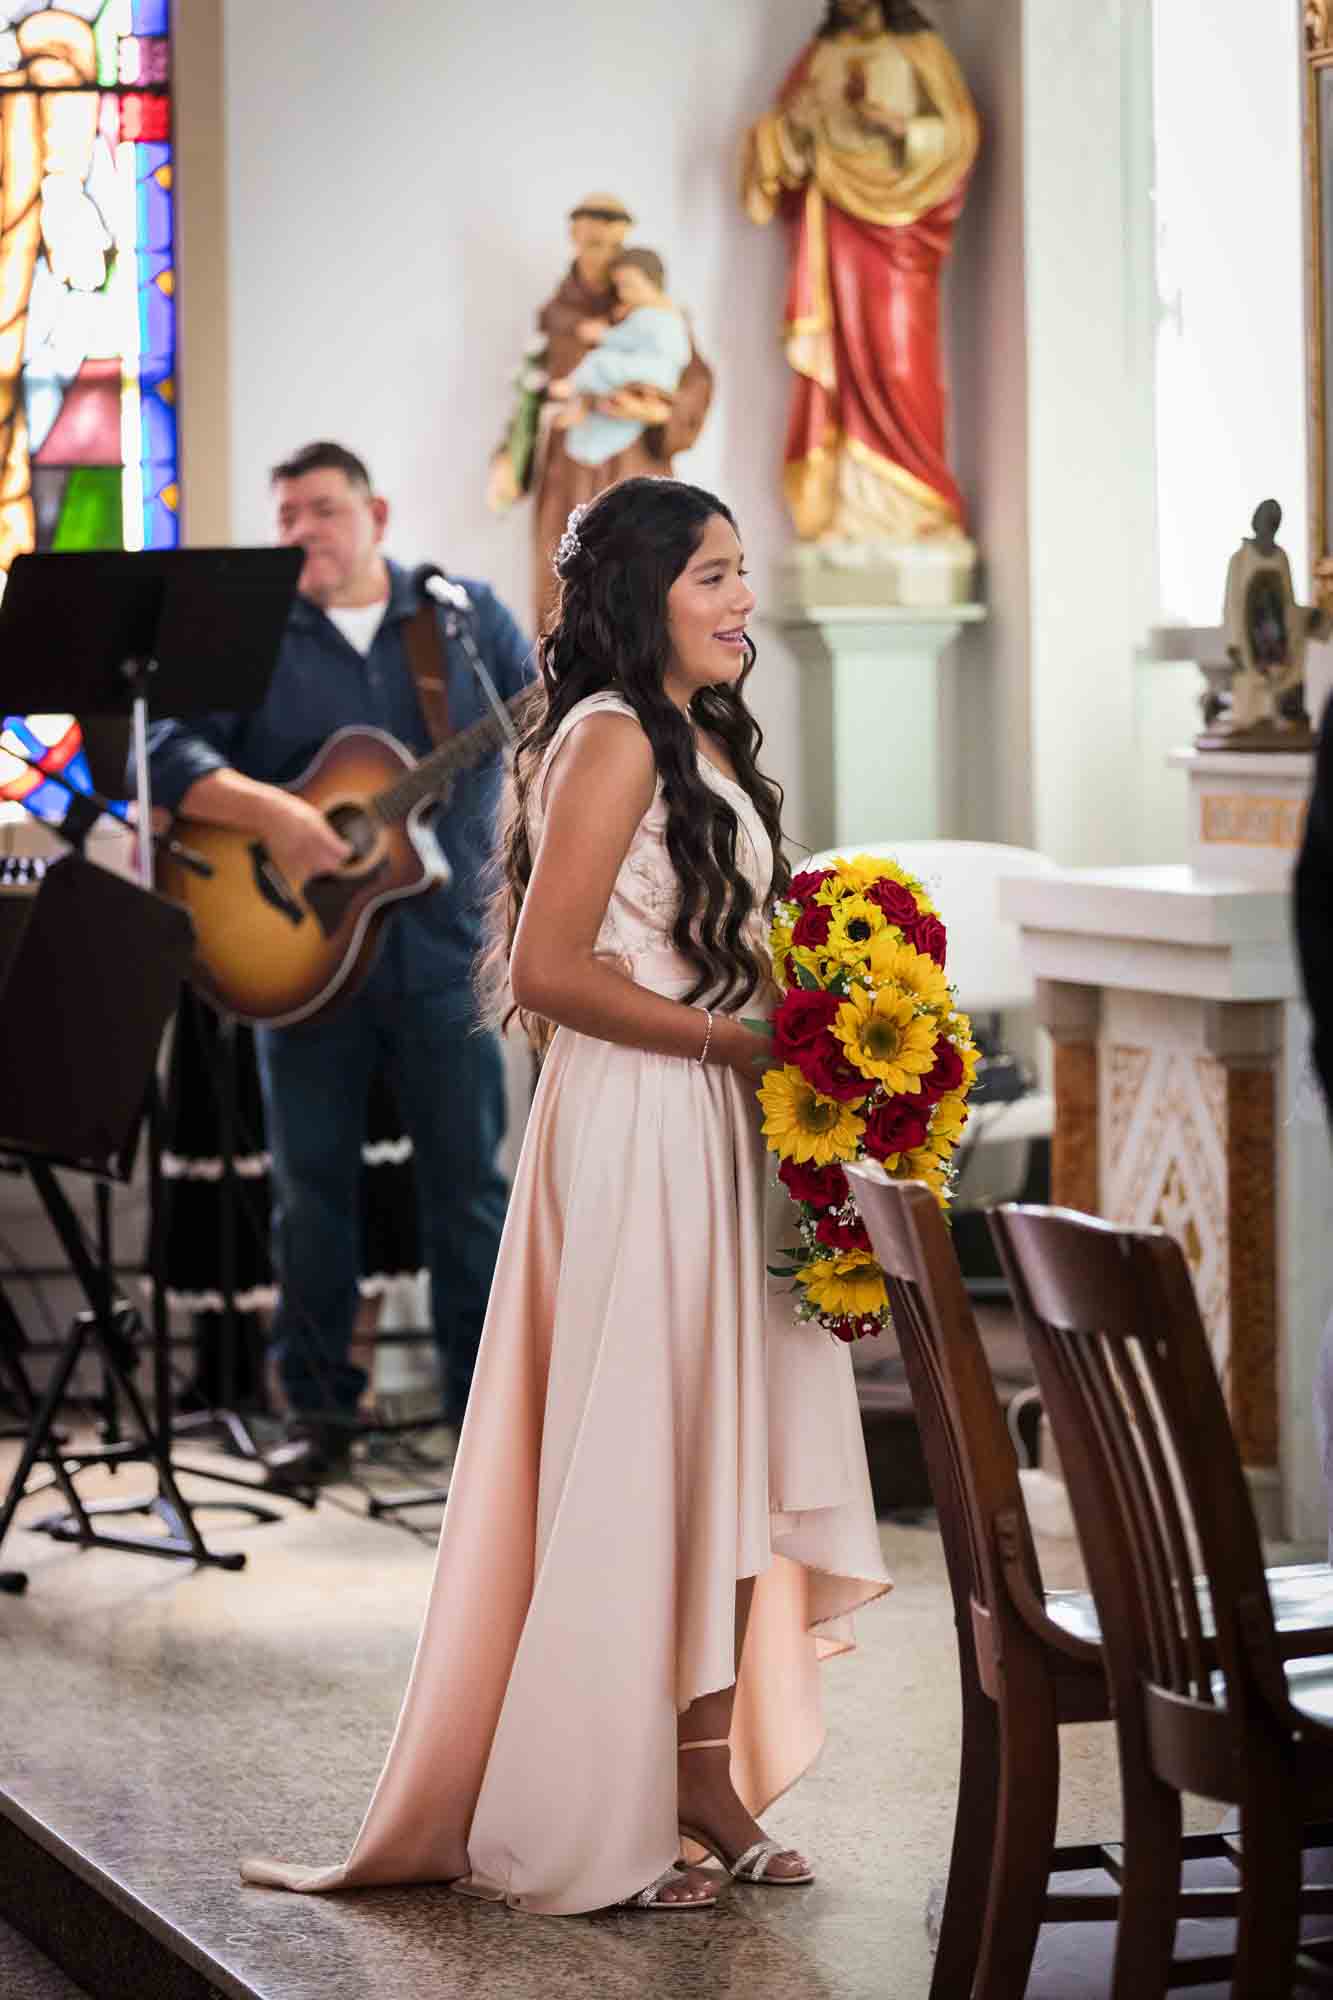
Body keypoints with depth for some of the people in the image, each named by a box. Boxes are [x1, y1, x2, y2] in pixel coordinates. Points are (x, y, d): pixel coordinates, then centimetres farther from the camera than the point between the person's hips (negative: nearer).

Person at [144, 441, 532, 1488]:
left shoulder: (465, 614, 6)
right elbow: (169, 751, -9)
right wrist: (269, 811, -24)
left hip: (442, 949, 0)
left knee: (469, 1183, 5)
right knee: (311, 1185, 6)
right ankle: (318, 1410, 15)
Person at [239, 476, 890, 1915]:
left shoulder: (701, 743, 17)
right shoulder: (613, 736, -11)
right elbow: (548, 969, -18)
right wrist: (743, 1041, -16)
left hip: (721, 1134, 9)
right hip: (634, 1131, -9)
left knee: (722, 1454, 9)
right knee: (626, 1458, -4)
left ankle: (706, 1782, 16)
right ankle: (589, 1830, 4)